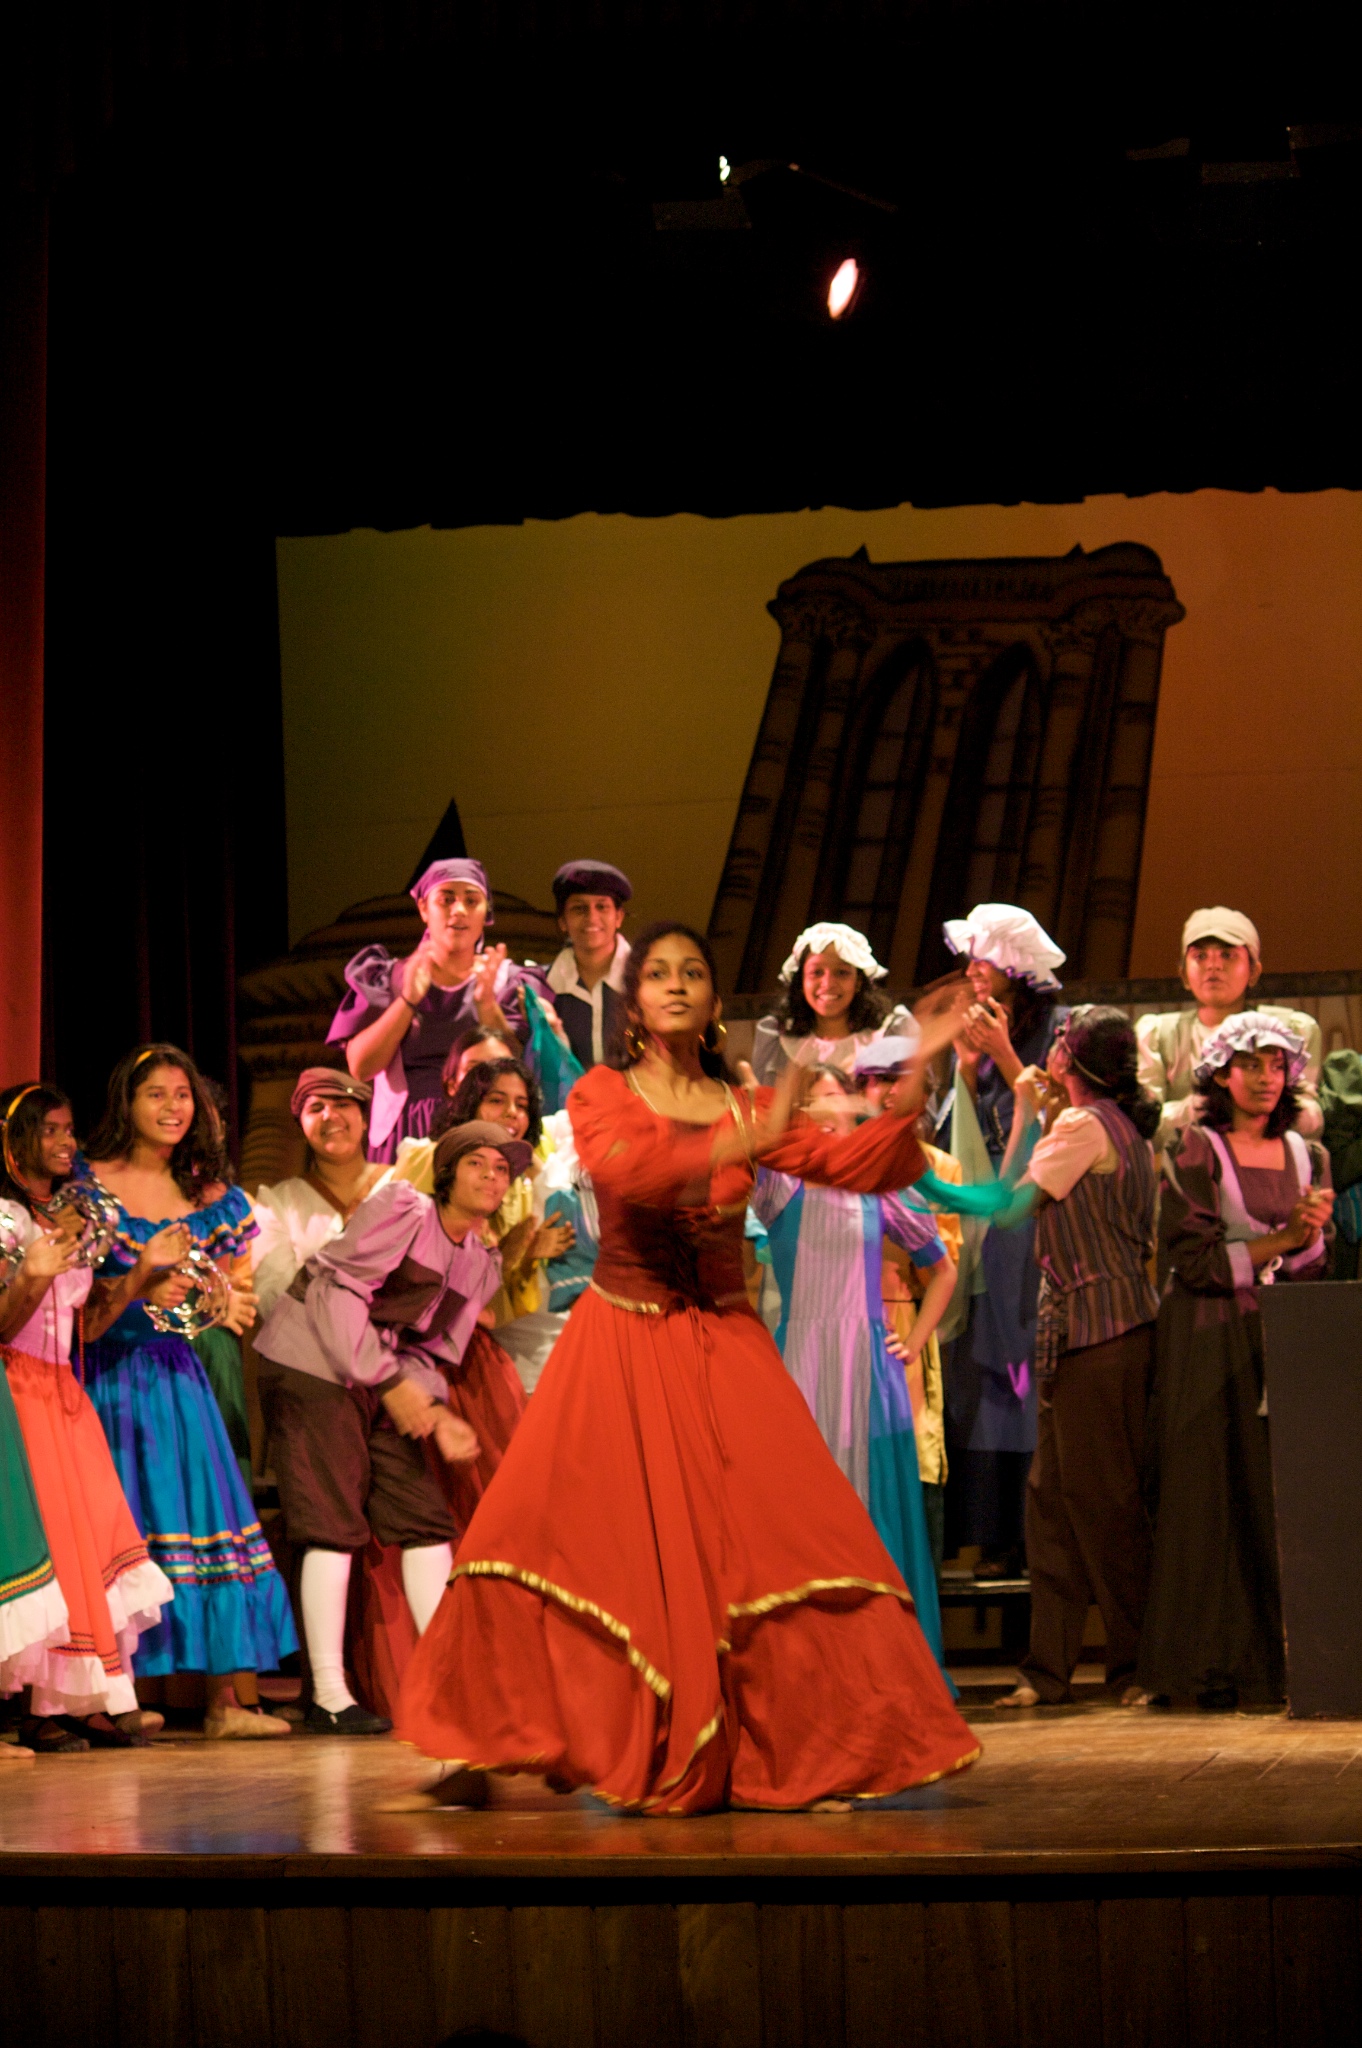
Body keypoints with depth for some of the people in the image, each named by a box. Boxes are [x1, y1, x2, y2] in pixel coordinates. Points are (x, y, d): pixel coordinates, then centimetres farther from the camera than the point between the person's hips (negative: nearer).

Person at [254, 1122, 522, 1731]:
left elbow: (430, 1351, 13)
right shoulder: (400, 1209, -11)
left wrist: (438, 1415, -8)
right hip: (314, 1365, -8)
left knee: (426, 1518, 1)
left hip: (388, 1379, 8)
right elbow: (340, 1289, -17)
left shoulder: (481, 1265, 11)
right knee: (334, 1522, -12)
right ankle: (328, 1693, -11)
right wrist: (391, 1384, -19)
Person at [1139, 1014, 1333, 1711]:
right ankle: (1215, 1668, -5)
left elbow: (1312, 1265, 10)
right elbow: (1195, 1260, -9)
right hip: (1212, 1346, -4)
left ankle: (1283, 1663, -2)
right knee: (1215, 1499, -7)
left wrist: (1310, 1235, -11)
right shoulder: (1195, 1152, -1)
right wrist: (1281, 1241, -10)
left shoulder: (1307, 1156, 14)